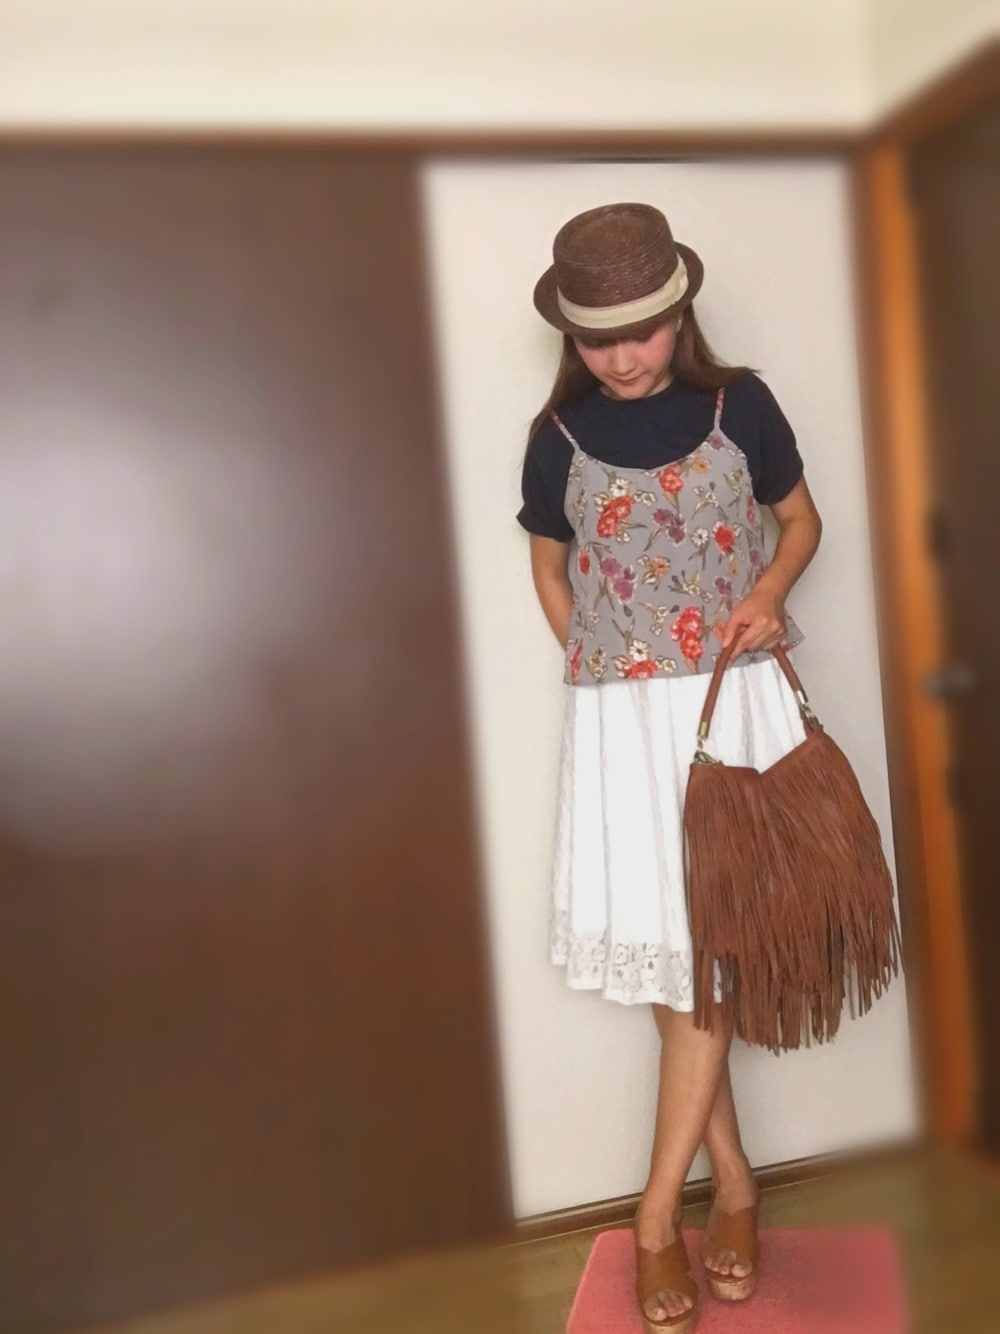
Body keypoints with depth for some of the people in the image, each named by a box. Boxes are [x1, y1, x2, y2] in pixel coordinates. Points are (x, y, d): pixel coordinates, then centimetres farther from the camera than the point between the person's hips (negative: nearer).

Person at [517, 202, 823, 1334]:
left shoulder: (738, 403, 0)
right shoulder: (558, 437, 1)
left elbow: (801, 521, 11)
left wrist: (767, 594, -9)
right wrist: (602, 676, 2)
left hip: (735, 704, 0)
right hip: (620, 719, 1)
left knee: (705, 955, -1)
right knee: (667, 962, 5)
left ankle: (657, 1219, 15)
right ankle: (733, 1185, 26)